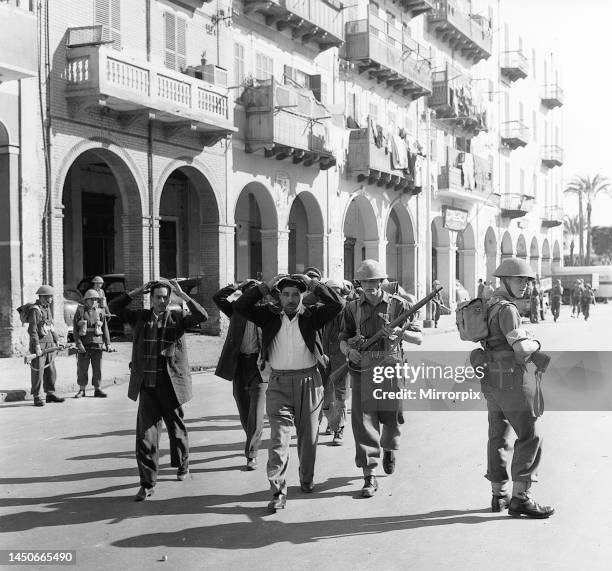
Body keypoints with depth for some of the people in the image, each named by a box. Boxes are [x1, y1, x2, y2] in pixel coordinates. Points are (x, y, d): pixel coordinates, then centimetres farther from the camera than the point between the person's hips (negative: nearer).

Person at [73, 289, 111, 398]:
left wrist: (107, 343, 3)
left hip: (97, 344, 1)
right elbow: (75, 329, -2)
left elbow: (105, 329, 10)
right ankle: (82, 390, 13)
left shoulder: (100, 312, 8)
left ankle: (97, 389, 12)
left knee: (97, 368, 3)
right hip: (83, 344, -1)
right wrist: (79, 343, -12)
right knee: (82, 368, 3)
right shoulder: (79, 311, 2)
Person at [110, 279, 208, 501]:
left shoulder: (177, 318, 1)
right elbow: (114, 307, 2)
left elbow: (202, 316, -13)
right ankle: (147, 484, 1)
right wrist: (138, 291, -3)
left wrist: (182, 294, -13)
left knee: (176, 429, 16)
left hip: (171, 385, -1)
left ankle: (182, 465, 41)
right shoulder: (140, 317, 7)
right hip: (146, 385, 1)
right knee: (145, 433, -4)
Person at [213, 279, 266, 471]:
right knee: (244, 413, 12)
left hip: (259, 364, -3)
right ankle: (253, 442, 33)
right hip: (239, 364, 3)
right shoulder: (237, 310, 7)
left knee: (256, 413, -7)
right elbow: (218, 297, -1)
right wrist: (238, 286, -2)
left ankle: (251, 453, 0)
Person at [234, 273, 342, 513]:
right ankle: (278, 492, -5)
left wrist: (313, 284, -8)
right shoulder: (269, 316, 3)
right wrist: (266, 286, -8)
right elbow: (240, 306, -5)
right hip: (279, 383, -1)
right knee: (278, 439, -7)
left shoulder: (311, 315, 2)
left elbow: (336, 305, -10)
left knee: (308, 437, 14)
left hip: (308, 382, 1)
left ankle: (307, 479, 35)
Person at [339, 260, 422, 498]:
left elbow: (419, 338, 0)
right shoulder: (352, 308, 6)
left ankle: (389, 449, 45)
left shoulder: (398, 305, 0)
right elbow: (343, 340, 11)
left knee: (392, 418, 11)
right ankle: (370, 476, 0)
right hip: (363, 371, 1)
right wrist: (349, 351, -12)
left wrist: (400, 333, -20)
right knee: (364, 421, -5)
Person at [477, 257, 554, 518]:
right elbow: (520, 346, -22)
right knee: (530, 437, -6)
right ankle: (520, 498, -7)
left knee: (498, 436, 13)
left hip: (492, 379, 10)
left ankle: (499, 495, 19)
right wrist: (536, 344, -2)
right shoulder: (506, 309, -16)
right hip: (511, 379, -10)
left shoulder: (489, 306, 15)